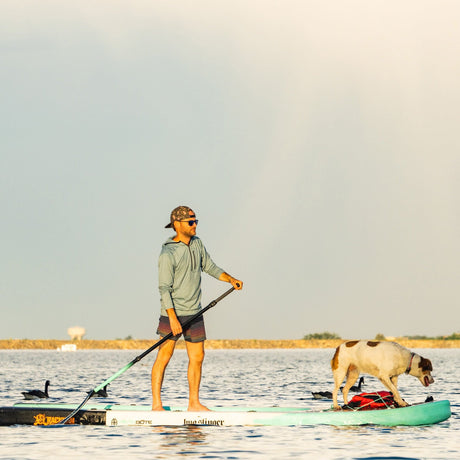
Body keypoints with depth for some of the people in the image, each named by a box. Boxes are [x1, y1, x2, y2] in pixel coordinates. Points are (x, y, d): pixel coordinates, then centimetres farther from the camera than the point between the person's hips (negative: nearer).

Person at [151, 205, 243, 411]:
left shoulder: (196, 243, 8)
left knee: (197, 357, 7)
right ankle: (156, 404, -1)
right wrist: (173, 318, -24)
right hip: (173, 312, -7)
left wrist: (230, 279, 6)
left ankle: (194, 403, 14)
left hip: (194, 313, 7)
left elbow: (209, 266, 21)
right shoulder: (168, 253, -15)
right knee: (164, 356, -5)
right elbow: (164, 288, -18)